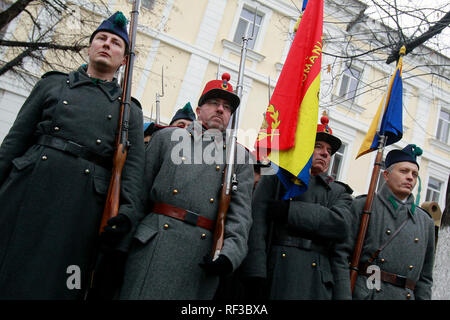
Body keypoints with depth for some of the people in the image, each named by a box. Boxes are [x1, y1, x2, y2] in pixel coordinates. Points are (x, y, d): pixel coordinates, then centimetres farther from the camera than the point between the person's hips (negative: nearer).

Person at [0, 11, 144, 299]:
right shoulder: (52, 84, 18)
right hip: (25, 191, 1)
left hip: (83, 206, -1)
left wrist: (127, 211, -11)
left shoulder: (129, 109, 15)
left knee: (53, 285, -1)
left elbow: (133, 165, 4)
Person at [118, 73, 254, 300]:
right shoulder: (167, 137, 14)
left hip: (204, 256, 1)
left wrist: (230, 254, -14)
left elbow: (240, 212, 2)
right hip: (155, 245, 0)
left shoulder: (239, 156, 13)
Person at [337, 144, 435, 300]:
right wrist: (343, 295, -14)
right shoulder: (362, 206, 0)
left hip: (405, 295, 4)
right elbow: (341, 254, -7)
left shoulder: (426, 222, 14)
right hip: (361, 294, -4)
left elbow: (425, 277, 15)